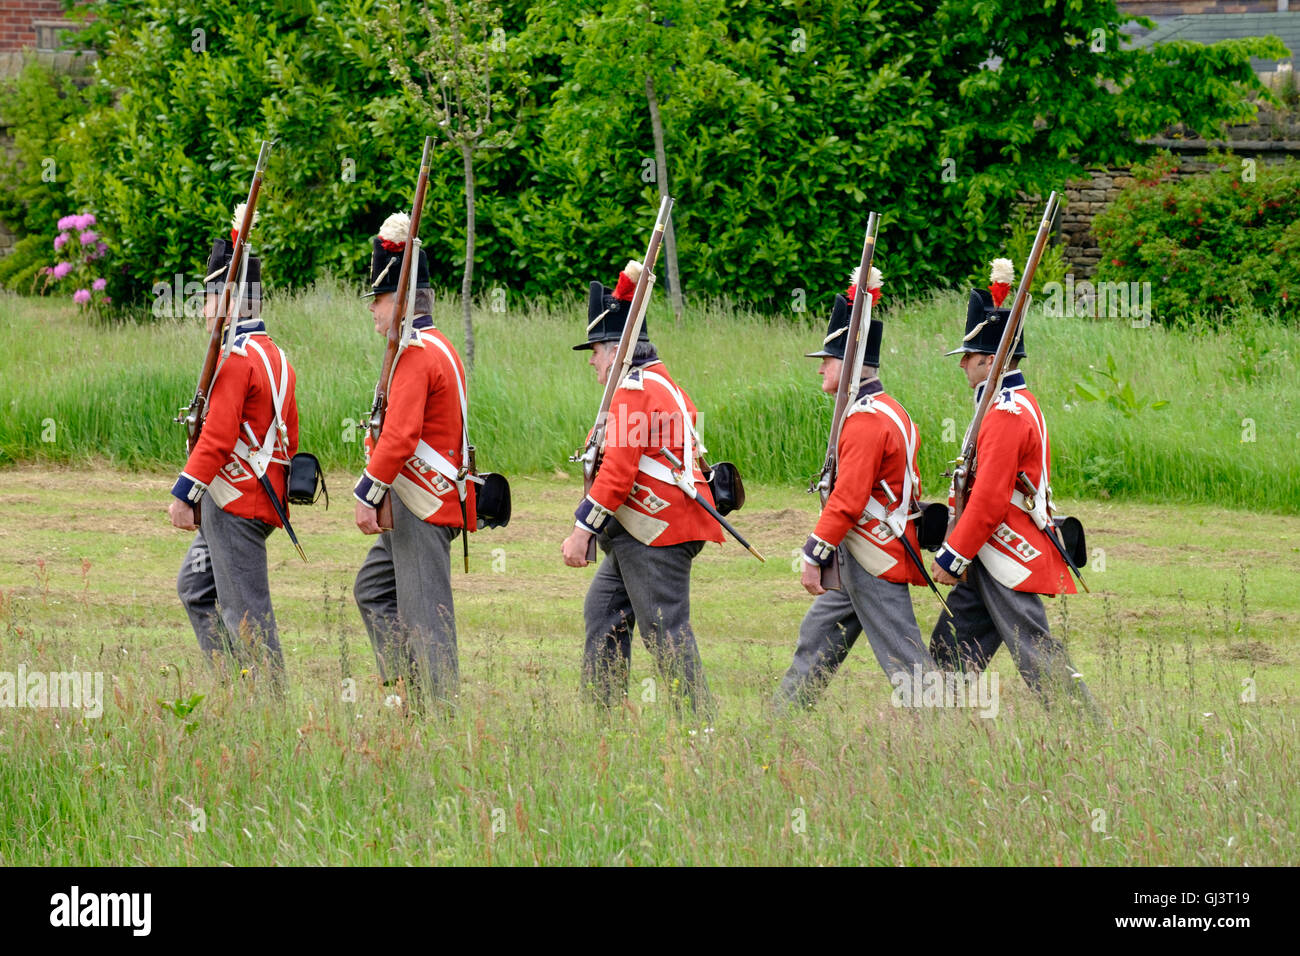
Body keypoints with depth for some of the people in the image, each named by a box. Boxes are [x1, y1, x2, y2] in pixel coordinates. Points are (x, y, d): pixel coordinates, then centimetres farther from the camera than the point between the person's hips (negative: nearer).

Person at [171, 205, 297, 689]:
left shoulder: (235, 359, -17)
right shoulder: (276, 357, 14)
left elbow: (217, 436, -22)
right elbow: (289, 435, 19)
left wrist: (183, 494, -18)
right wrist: (279, 486, 25)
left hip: (233, 501, -10)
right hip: (262, 498, 10)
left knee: (244, 607, -6)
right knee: (195, 588, 19)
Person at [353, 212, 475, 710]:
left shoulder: (415, 355, -17)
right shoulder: (439, 348, 16)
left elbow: (400, 436, -25)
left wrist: (367, 495, -19)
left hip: (422, 507, -10)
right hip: (432, 499, 10)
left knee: (425, 612, -6)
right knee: (373, 590, 16)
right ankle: (411, 686, 14)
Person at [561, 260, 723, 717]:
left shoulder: (634, 391, -14)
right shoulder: (661, 384, 18)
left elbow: (618, 470, -21)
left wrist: (582, 530, -18)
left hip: (655, 534, -11)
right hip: (638, 536, 11)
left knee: (665, 629, -9)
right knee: (604, 613, 15)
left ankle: (698, 722, -10)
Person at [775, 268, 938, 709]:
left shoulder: (866, 421, -19)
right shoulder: (890, 411, 13)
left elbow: (847, 499, -24)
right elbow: (909, 487, 19)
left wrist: (814, 555, -19)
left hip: (874, 564, -11)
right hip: (859, 559, 11)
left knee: (903, 656, -8)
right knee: (817, 639, 15)